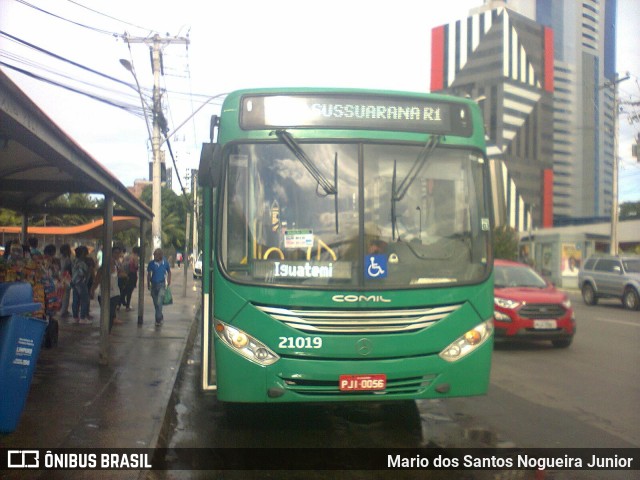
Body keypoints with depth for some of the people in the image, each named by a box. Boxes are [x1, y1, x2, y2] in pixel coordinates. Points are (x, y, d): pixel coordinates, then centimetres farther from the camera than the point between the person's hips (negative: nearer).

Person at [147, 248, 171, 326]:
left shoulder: (165, 263, -3)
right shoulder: (151, 263, -2)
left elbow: (169, 272, 11)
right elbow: (149, 274, 8)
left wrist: (168, 282, 6)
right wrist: (148, 284, 7)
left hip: (161, 285, -3)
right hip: (153, 284, 3)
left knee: (159, 302, -15)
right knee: (156, 303, 11)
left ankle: (158, 319, -11)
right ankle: (160, 317, 30)